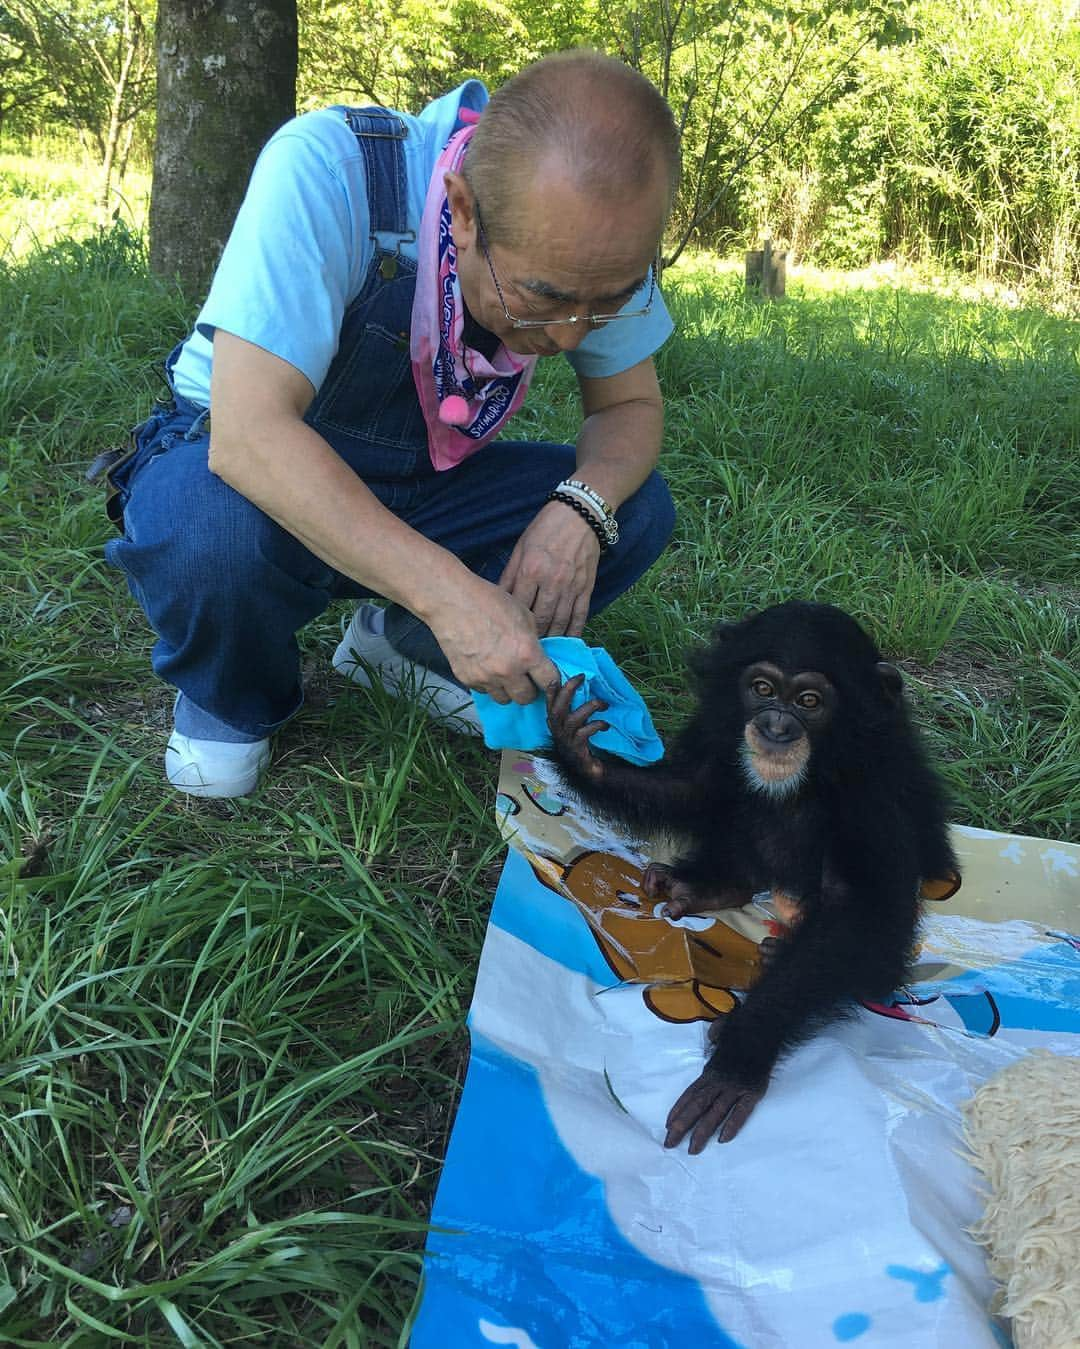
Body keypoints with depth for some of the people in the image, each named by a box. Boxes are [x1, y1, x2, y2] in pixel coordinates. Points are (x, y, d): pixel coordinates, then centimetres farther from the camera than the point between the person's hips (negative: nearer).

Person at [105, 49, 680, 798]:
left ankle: (401, 643, 6)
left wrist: (582, 509, -29)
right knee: (209, 526, -38)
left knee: (638, 506, -14)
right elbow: (249, 432, -40)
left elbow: (631, 404, -6)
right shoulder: (324, 169, -33)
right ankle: (233, 699, -3)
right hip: (247, 467, -4)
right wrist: (449, 591, -47)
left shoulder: (600, 238, -17)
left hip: (421, 485, 4)